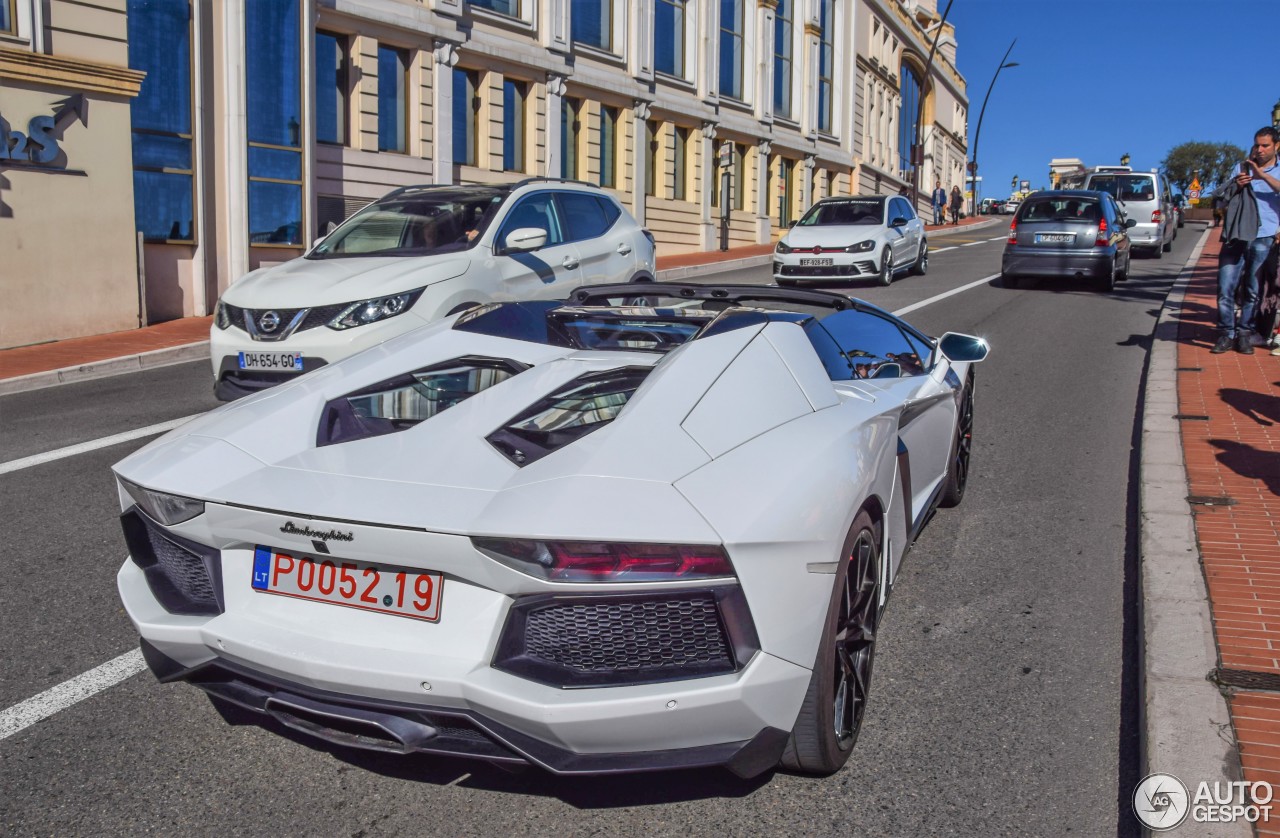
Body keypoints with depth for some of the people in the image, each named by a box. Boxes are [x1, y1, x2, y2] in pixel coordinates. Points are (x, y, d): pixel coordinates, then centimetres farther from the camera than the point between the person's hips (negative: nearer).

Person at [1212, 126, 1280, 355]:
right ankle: (1227, 333, 0)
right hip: (1236, 236, 2)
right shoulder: (1244, 169, 17)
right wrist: (1236, 184, -9)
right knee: (1225, 288, -6)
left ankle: (1244, 333, 10)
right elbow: (1221, 196, 11)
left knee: (1253, 291, 3)